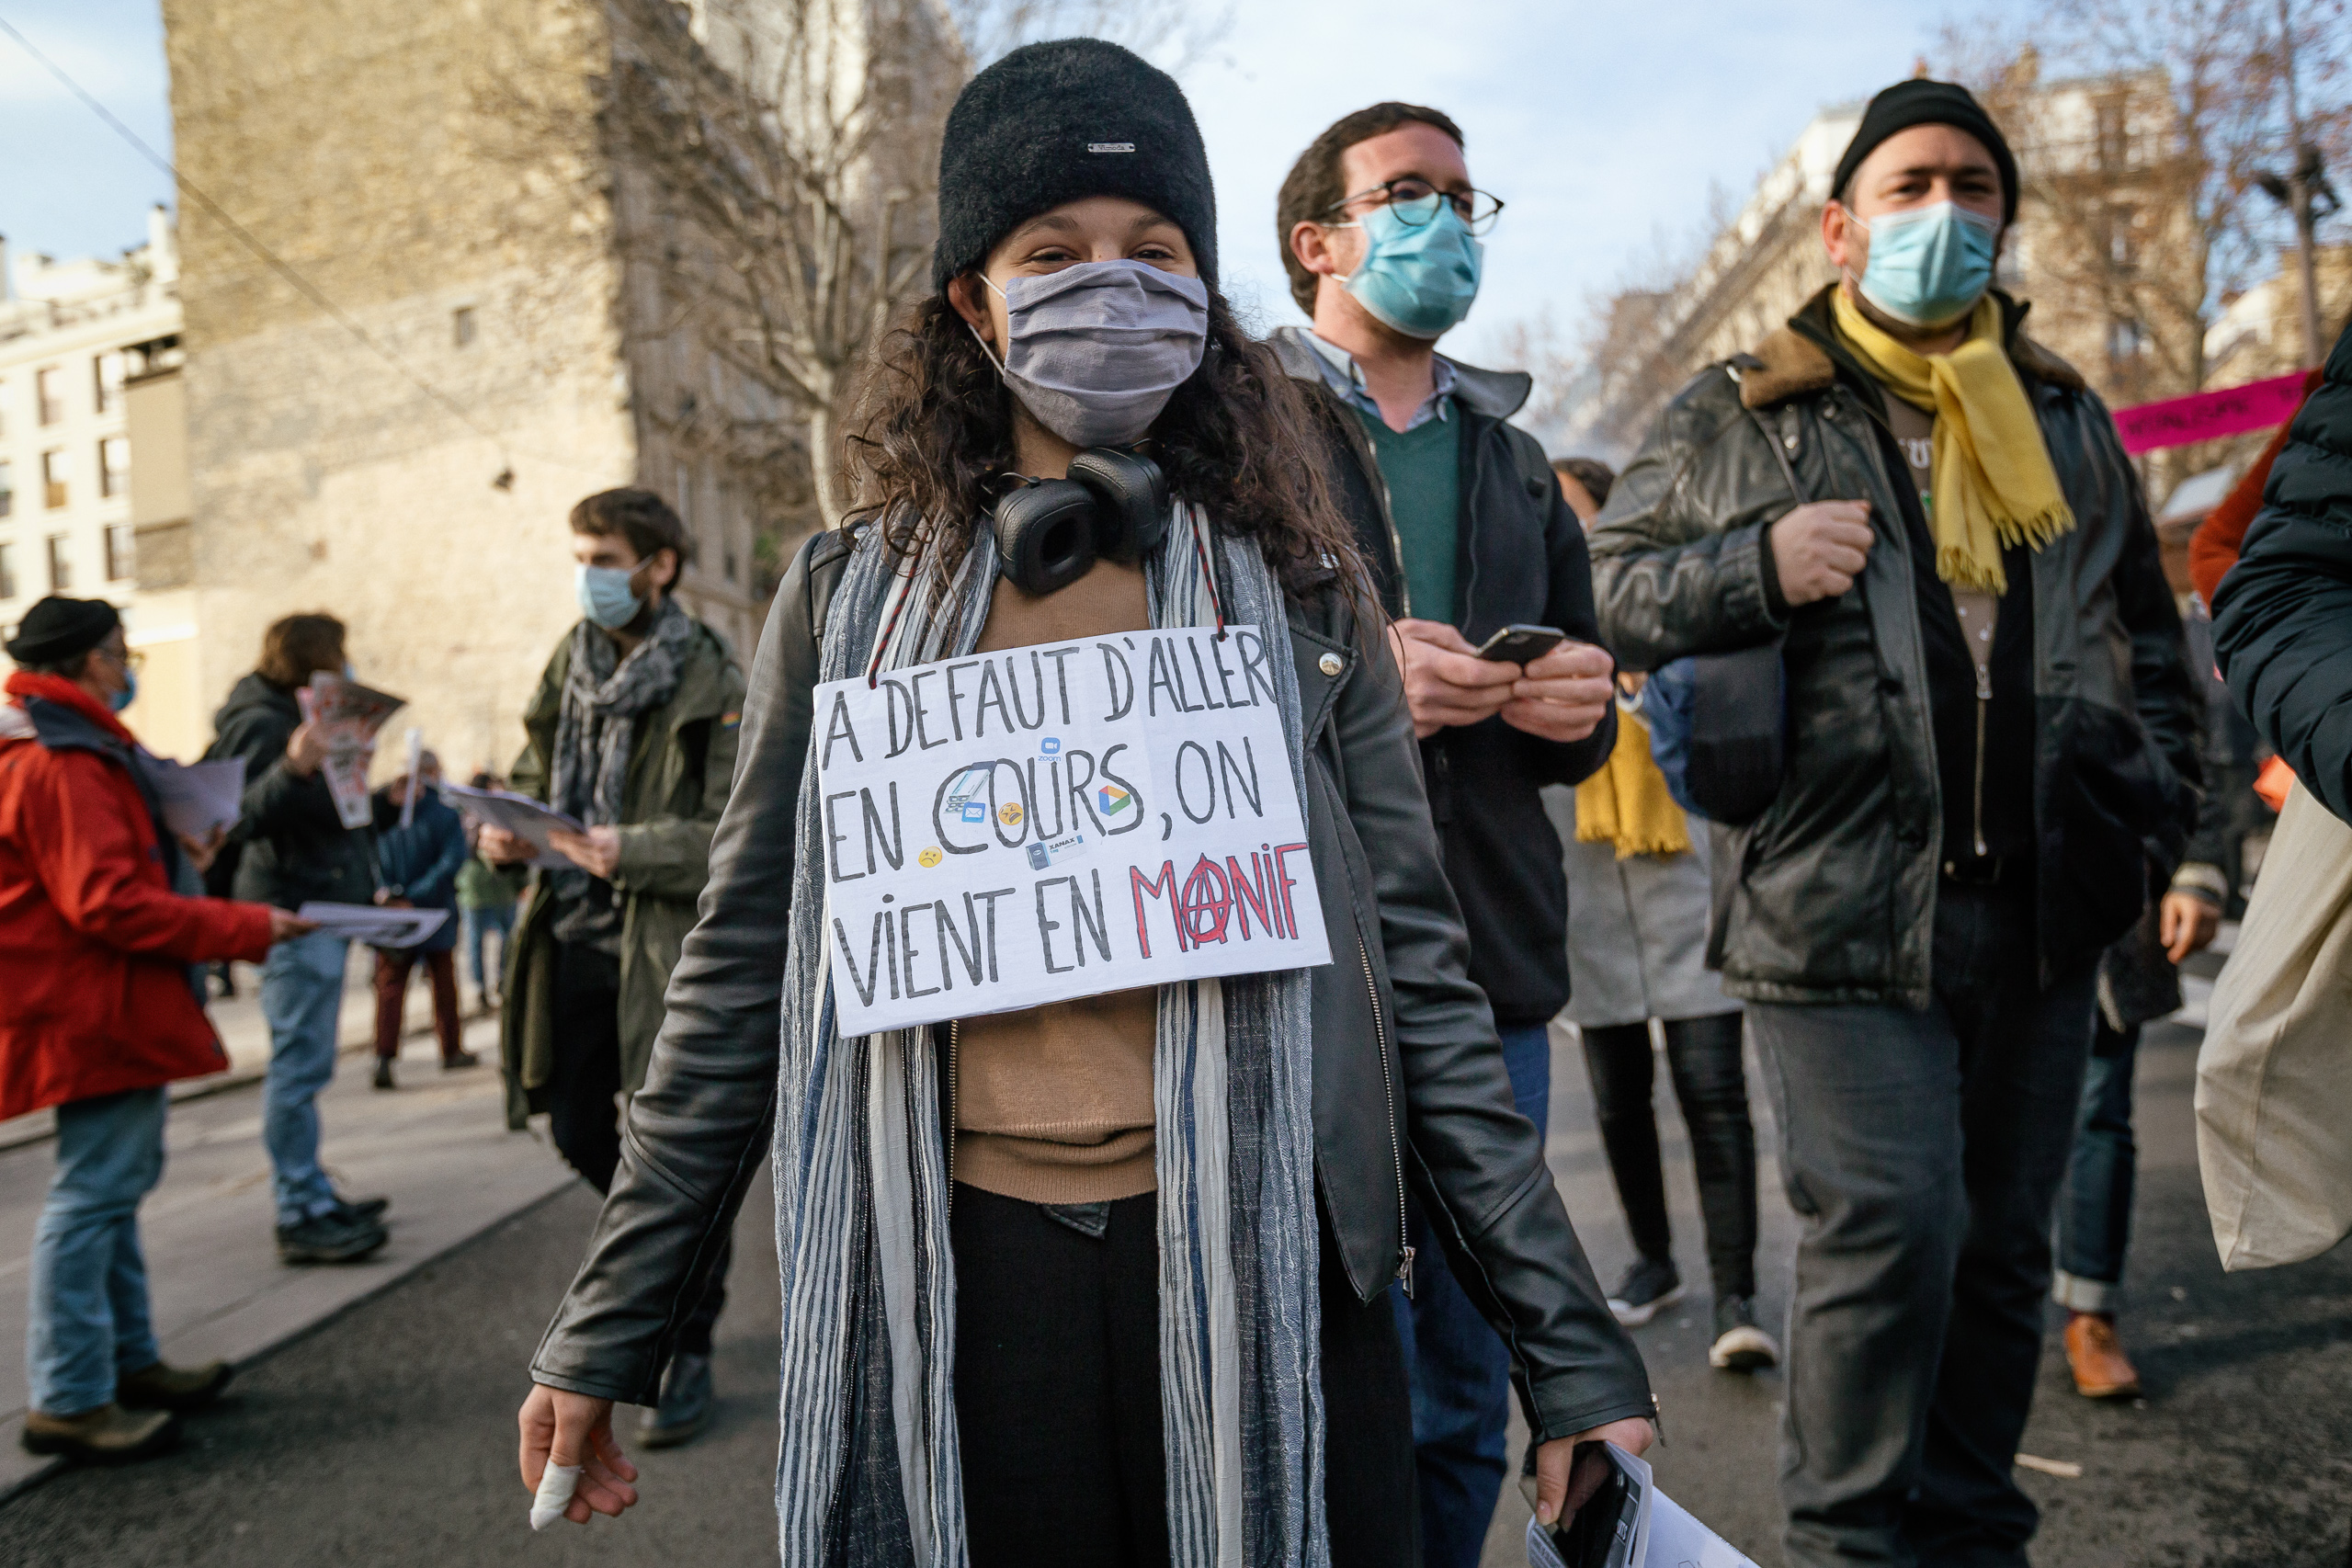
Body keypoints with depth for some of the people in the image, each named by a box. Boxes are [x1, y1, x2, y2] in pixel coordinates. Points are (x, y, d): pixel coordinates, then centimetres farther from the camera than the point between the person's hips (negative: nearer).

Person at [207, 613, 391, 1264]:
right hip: (295, 911, -11)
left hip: (326, 906, 11)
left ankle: (313, 1196, 23)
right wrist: (292, 769, -40)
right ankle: (300, 1217, -6)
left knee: (305, 1064, 15)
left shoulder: (302, 719, 20)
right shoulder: (259, 724, -12)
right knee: (299, 1065, -10)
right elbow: (245, 818, -26)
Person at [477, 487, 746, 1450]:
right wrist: (504, 830, -3)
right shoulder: (573, 659, 10)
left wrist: (632, 853, -28)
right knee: (579, 1128, 17)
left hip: (670, 944, -7)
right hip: (578, 931, 7)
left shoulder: (713, 684, -10)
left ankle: (686, 1352, 17)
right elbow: (535, 773, 18)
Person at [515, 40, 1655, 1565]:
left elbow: (1417, 974, 2)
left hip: (1263, 1272, 0)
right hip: (959, 1283, 1)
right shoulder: (853, 597, 4)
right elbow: (741, 983, 7)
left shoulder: (1302, 592, 4)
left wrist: (1572, 1344, 0)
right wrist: (604, 1335, 8)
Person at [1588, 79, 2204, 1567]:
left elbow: (2151, 637, 24)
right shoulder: (1736, 413, 5)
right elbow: (1606, 590, 3)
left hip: (2042, 912, 5)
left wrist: (2159, 805, 11)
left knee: (2005, 1244, 13)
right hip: (1842, 907, -5)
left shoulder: (2069, 419, 18)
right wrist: (1760, 565, -13)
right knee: (1889, 1225, -10)